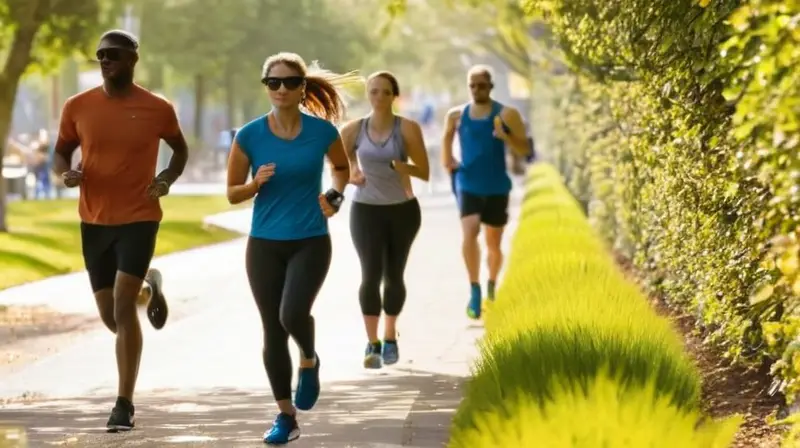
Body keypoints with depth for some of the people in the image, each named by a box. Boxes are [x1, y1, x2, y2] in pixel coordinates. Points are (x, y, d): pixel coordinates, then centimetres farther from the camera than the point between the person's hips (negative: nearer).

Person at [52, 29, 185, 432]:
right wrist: (66, 173, -13)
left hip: (139, 218, -3)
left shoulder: (157, 109, -6)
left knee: (122, 307, -17)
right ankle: (149, 286, 49)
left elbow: (180, 148, 13)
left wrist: (168, 179, -6)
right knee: (111, 316, 12)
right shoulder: (78, 107, -1)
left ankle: (125, 404, -10)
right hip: (94, 220, 4)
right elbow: (60, 154, 10)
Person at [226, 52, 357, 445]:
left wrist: (336, 195, -4)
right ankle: (286, 416, 19)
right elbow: (233, 194, 3)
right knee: (273, 331, 5)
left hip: (310, 242, -1)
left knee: (293, 314, -23)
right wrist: (257, 183, -17)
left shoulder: (322, 131, -5)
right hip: (264, 244, 1)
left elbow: (341, 167, 16)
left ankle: (309, 362, 12)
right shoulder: (249, 135, -6)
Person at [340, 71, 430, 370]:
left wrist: (404, 167, -29)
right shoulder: (353, 130, -2)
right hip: (366, 210, 0)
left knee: (394, 275, 10)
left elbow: (424, 172, -9)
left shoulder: (407, 129, -7)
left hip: (403, 210, 0)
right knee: (371, 274, -12)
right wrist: (351, 175, -13)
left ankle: (390, 337, 28)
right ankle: (372, 345, -11)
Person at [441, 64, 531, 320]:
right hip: (468, 186, 0)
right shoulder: (456, 115, 3)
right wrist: (447, 159, 6)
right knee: (469, 234, -23)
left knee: (493, 244, 10)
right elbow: (447, 137, 22)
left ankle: (492, 282, 39)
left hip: (496, 188, 0)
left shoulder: (506, 115, -5)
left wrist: (506, 137, -27)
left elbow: (524, 150, -9)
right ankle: (475, 291, -18)